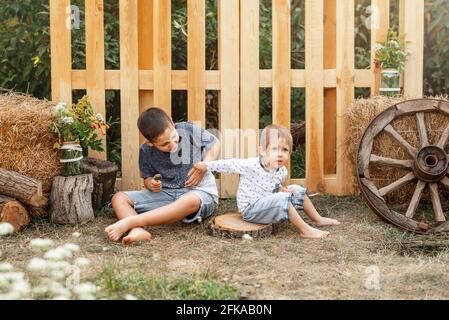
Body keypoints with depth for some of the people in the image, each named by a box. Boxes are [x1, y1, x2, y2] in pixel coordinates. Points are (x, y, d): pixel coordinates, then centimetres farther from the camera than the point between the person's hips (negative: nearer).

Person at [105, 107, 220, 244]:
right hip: (165, 194, 4)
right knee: (118, 198, -13)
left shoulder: (190, 131, -9)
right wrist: (150, 183, -12)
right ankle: (138, 231, -44)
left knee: (191, 201, -42)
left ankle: (129, 222, -43)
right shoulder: (146, 151, -3)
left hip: (199, 193, -3)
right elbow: (148, 178, 12)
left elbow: (215, 143, 6)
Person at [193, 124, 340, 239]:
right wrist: (206, 165, -9)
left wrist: (280, 189, -2)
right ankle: (305, 230, -21)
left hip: (266, 205, 8)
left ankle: (318, 219, 23)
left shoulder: (282, 171, -1)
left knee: (297, 190, 9)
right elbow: (231, 164, -11)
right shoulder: (251, 166, -21)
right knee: (283, 199, -28)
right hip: (250, 209, -8)